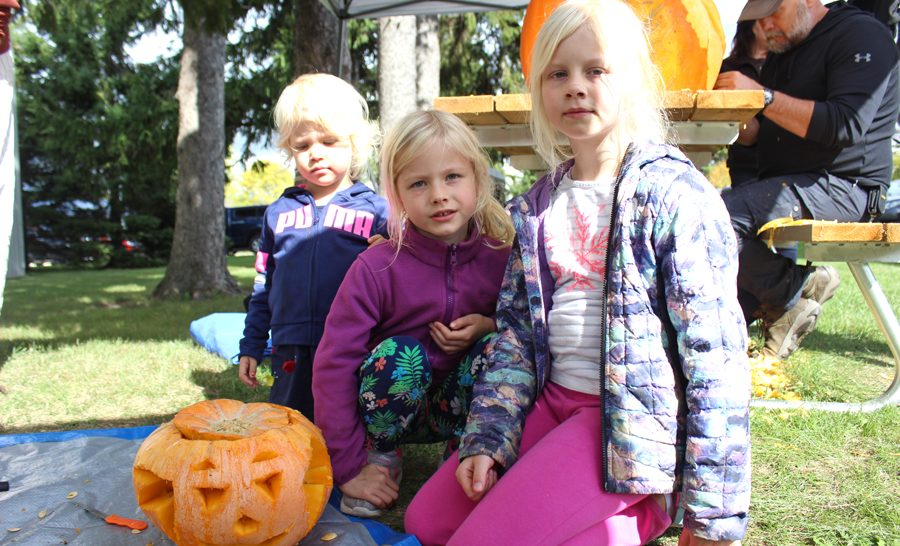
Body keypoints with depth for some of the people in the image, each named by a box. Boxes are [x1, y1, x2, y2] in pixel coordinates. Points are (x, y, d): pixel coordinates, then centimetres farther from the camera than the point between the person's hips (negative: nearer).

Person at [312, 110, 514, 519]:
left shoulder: (499, 258, -10)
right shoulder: (377, 268, -19)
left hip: (459, 408, 2)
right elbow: (334, 365, -19)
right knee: (400, 352, -31)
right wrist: (347, 467, -20)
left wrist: (490, 327, -19)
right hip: (394, 407, -1)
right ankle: (381, 455, -1)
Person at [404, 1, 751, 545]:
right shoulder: (536, 209, 9)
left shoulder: (674, 195, -11)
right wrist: (488, 438, -2)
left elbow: (714, 352, -14)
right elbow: (515, 332, 9)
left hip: (636, 417, -7)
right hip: (553, 400, 7)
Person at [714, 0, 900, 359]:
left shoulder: (862, 36, -7)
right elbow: (755, 135, 18)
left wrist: (764, 95, -24)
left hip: (843, 187, -9)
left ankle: (794, 293, -7)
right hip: (786, 186, 9)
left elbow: (847, 125, -22)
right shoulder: (782, 53, 19)